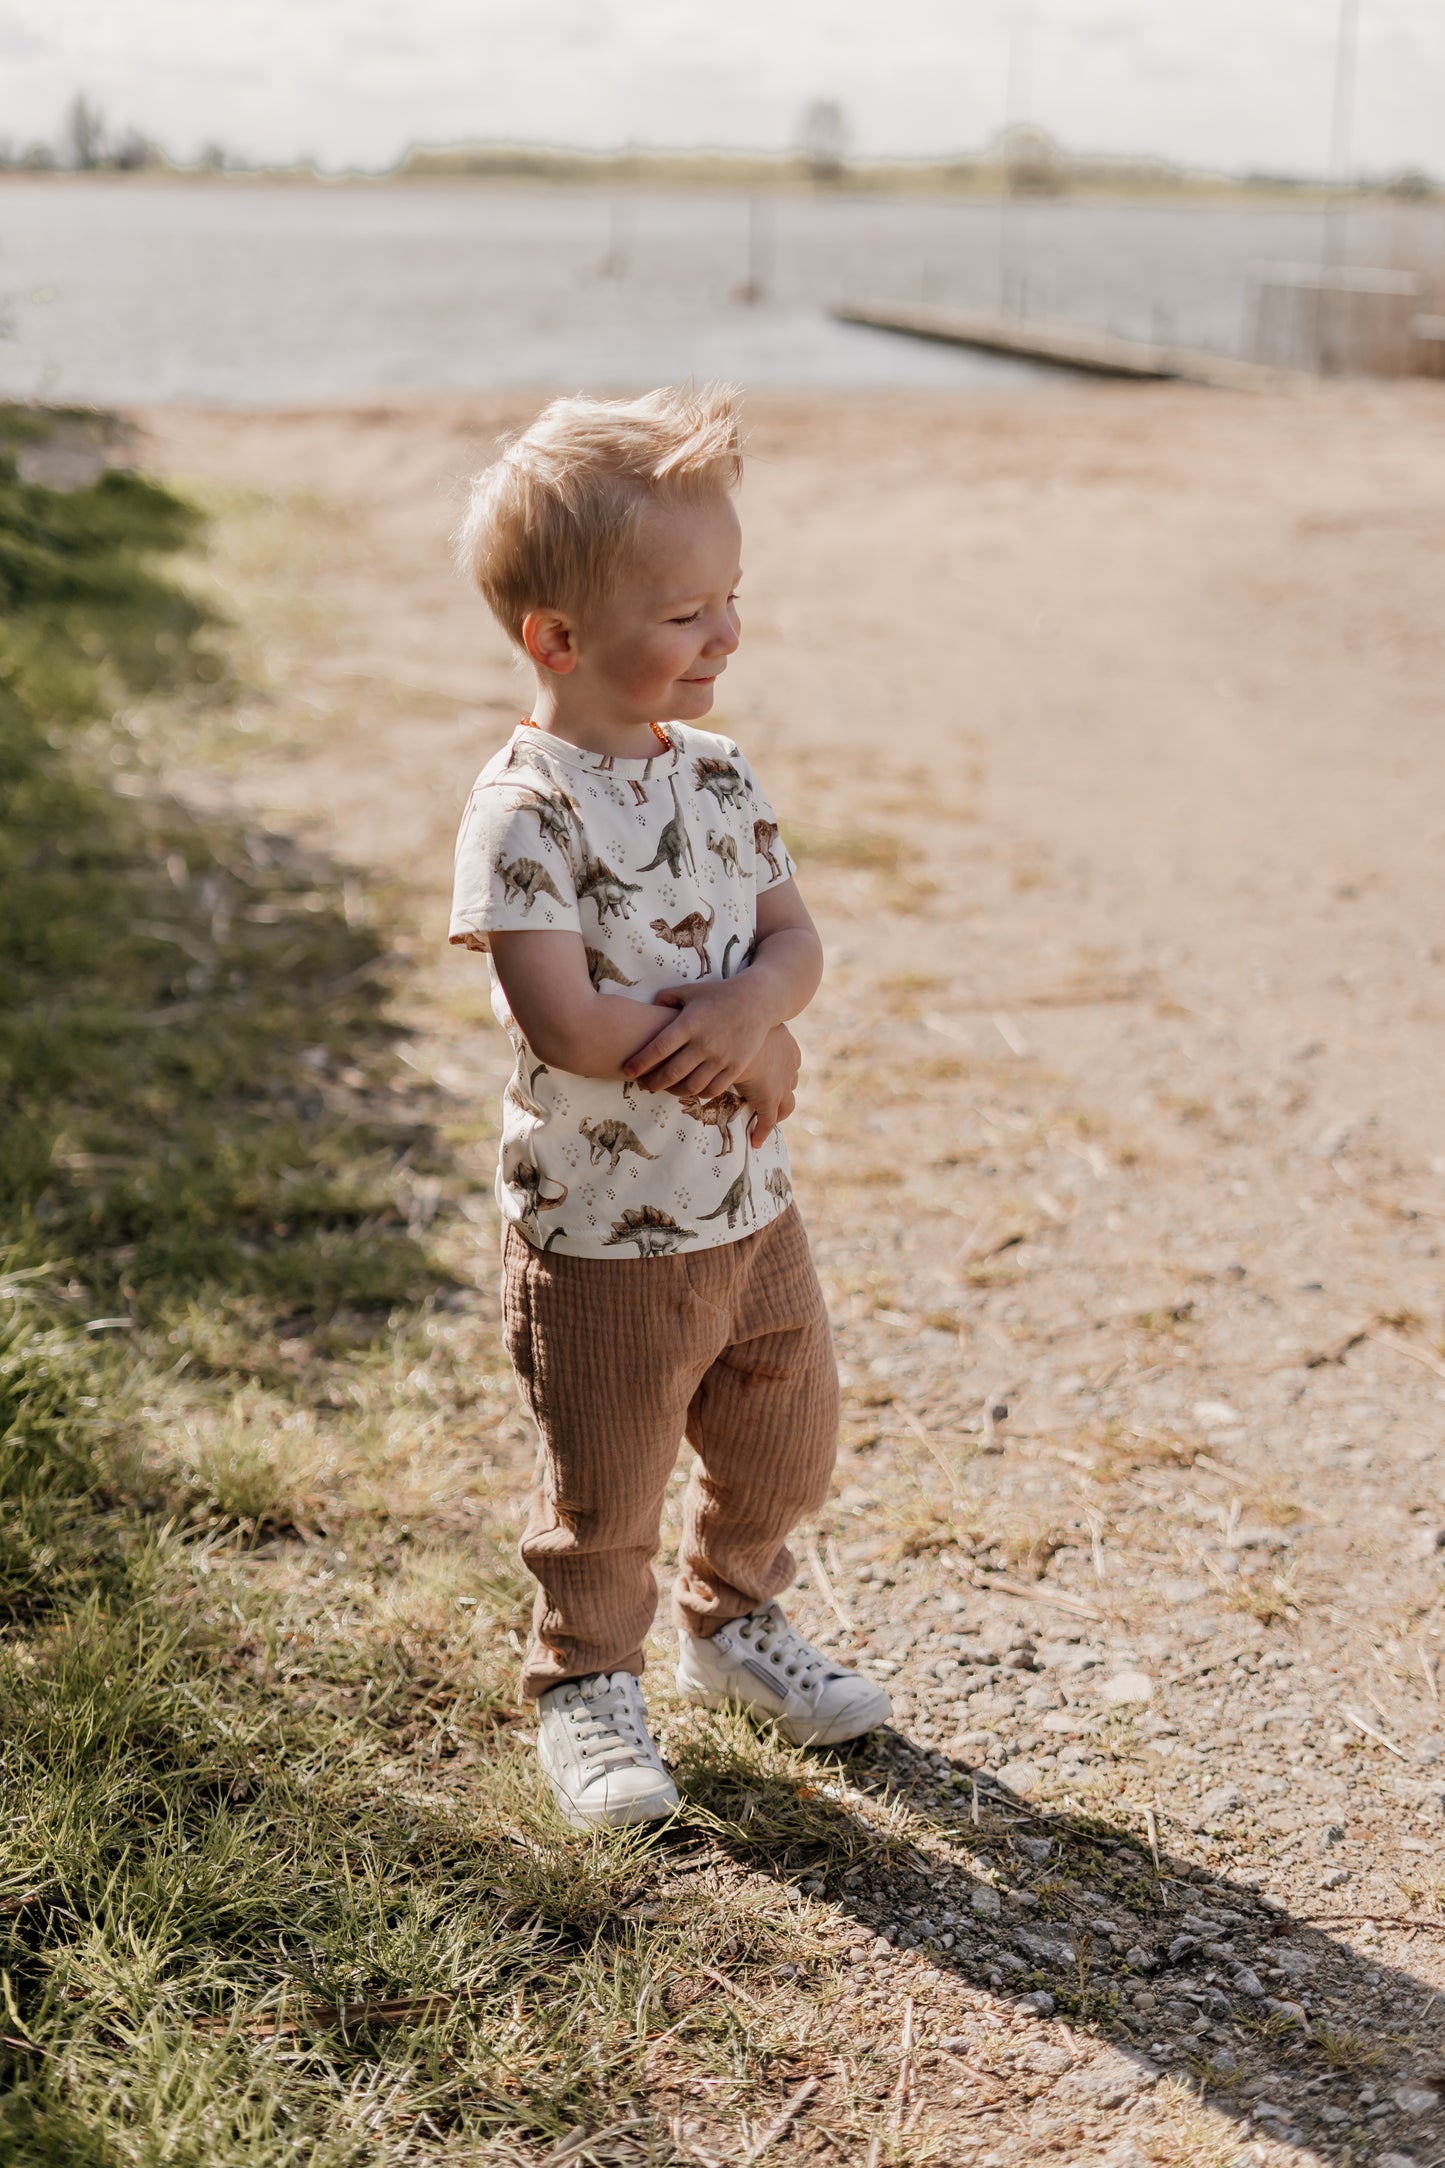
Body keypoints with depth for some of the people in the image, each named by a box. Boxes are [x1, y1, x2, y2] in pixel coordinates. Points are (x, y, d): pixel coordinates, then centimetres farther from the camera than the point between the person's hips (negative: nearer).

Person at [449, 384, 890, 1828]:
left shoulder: (716, 774, 2)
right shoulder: (523, 813, -21)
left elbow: (794, 935, 2)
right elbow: (564, 1022, -28)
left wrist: (754, 999, -21)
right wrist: (748, 1055, -19)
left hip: (751, 1211, 7)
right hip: (599, 1235, -6)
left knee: (785, 1447, 20)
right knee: (605, 1493, 11)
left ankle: (731, 1620, 46)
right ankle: (586, 1686, 35)